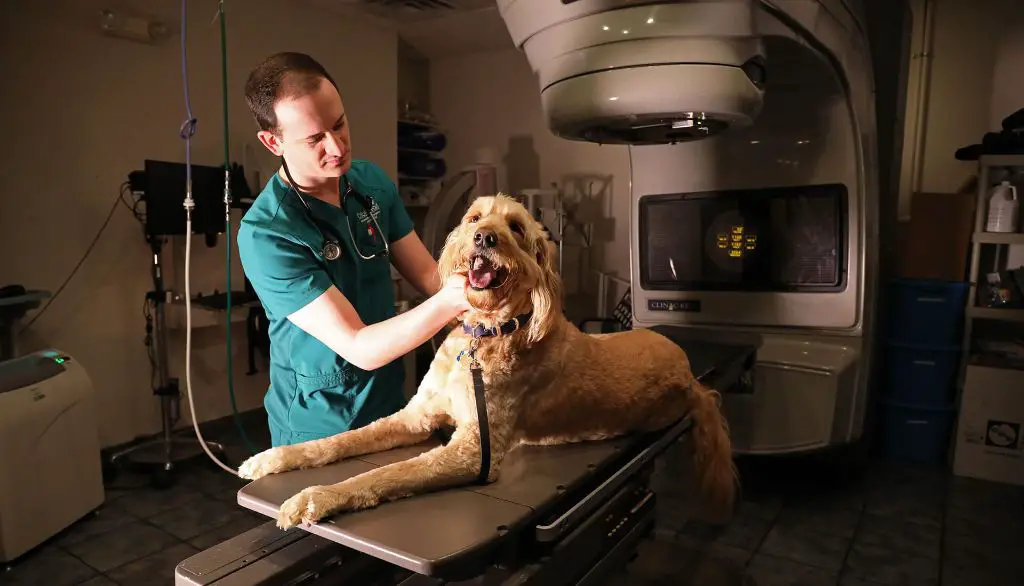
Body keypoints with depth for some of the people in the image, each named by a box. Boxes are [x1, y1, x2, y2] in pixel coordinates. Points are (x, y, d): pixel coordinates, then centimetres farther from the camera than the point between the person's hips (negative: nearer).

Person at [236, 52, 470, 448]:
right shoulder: (265, 234, -25)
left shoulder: (372, 181, -5)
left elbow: (427, 274, -5)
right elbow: (359, 348, -27)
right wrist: (450, 301, -40)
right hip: (320, 429, -6)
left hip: (391, 403, 6)